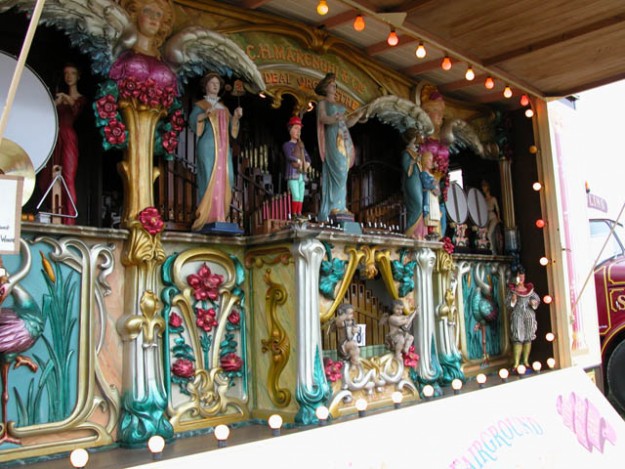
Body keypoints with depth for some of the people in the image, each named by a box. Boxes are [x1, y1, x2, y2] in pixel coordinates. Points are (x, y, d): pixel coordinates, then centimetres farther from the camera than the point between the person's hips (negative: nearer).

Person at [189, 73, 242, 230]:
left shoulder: (223, 107, 25)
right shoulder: (200, 105, 8)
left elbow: (231, 127, 18)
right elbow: (192, 120, -10)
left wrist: (236, 116, -1)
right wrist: (206, 114, -28)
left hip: (223, 148, 6)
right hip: (208, 146, -6)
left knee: (224, 179, -4)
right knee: (209, 179, -15)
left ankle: (219, 217, -4)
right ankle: (206, 218, -17)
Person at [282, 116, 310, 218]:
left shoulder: (301, 145, 20)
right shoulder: (287, 145, 0)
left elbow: (307, 157, 19)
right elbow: (289, 156, -17)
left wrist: (307, 163, -2)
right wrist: (298, 161, -7)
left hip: (301, 174, 7)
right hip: (292, 174, -7)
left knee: (301, 196, 4)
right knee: (296, 196, -14)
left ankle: (299, 214, 9)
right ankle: (294, 214, -7)